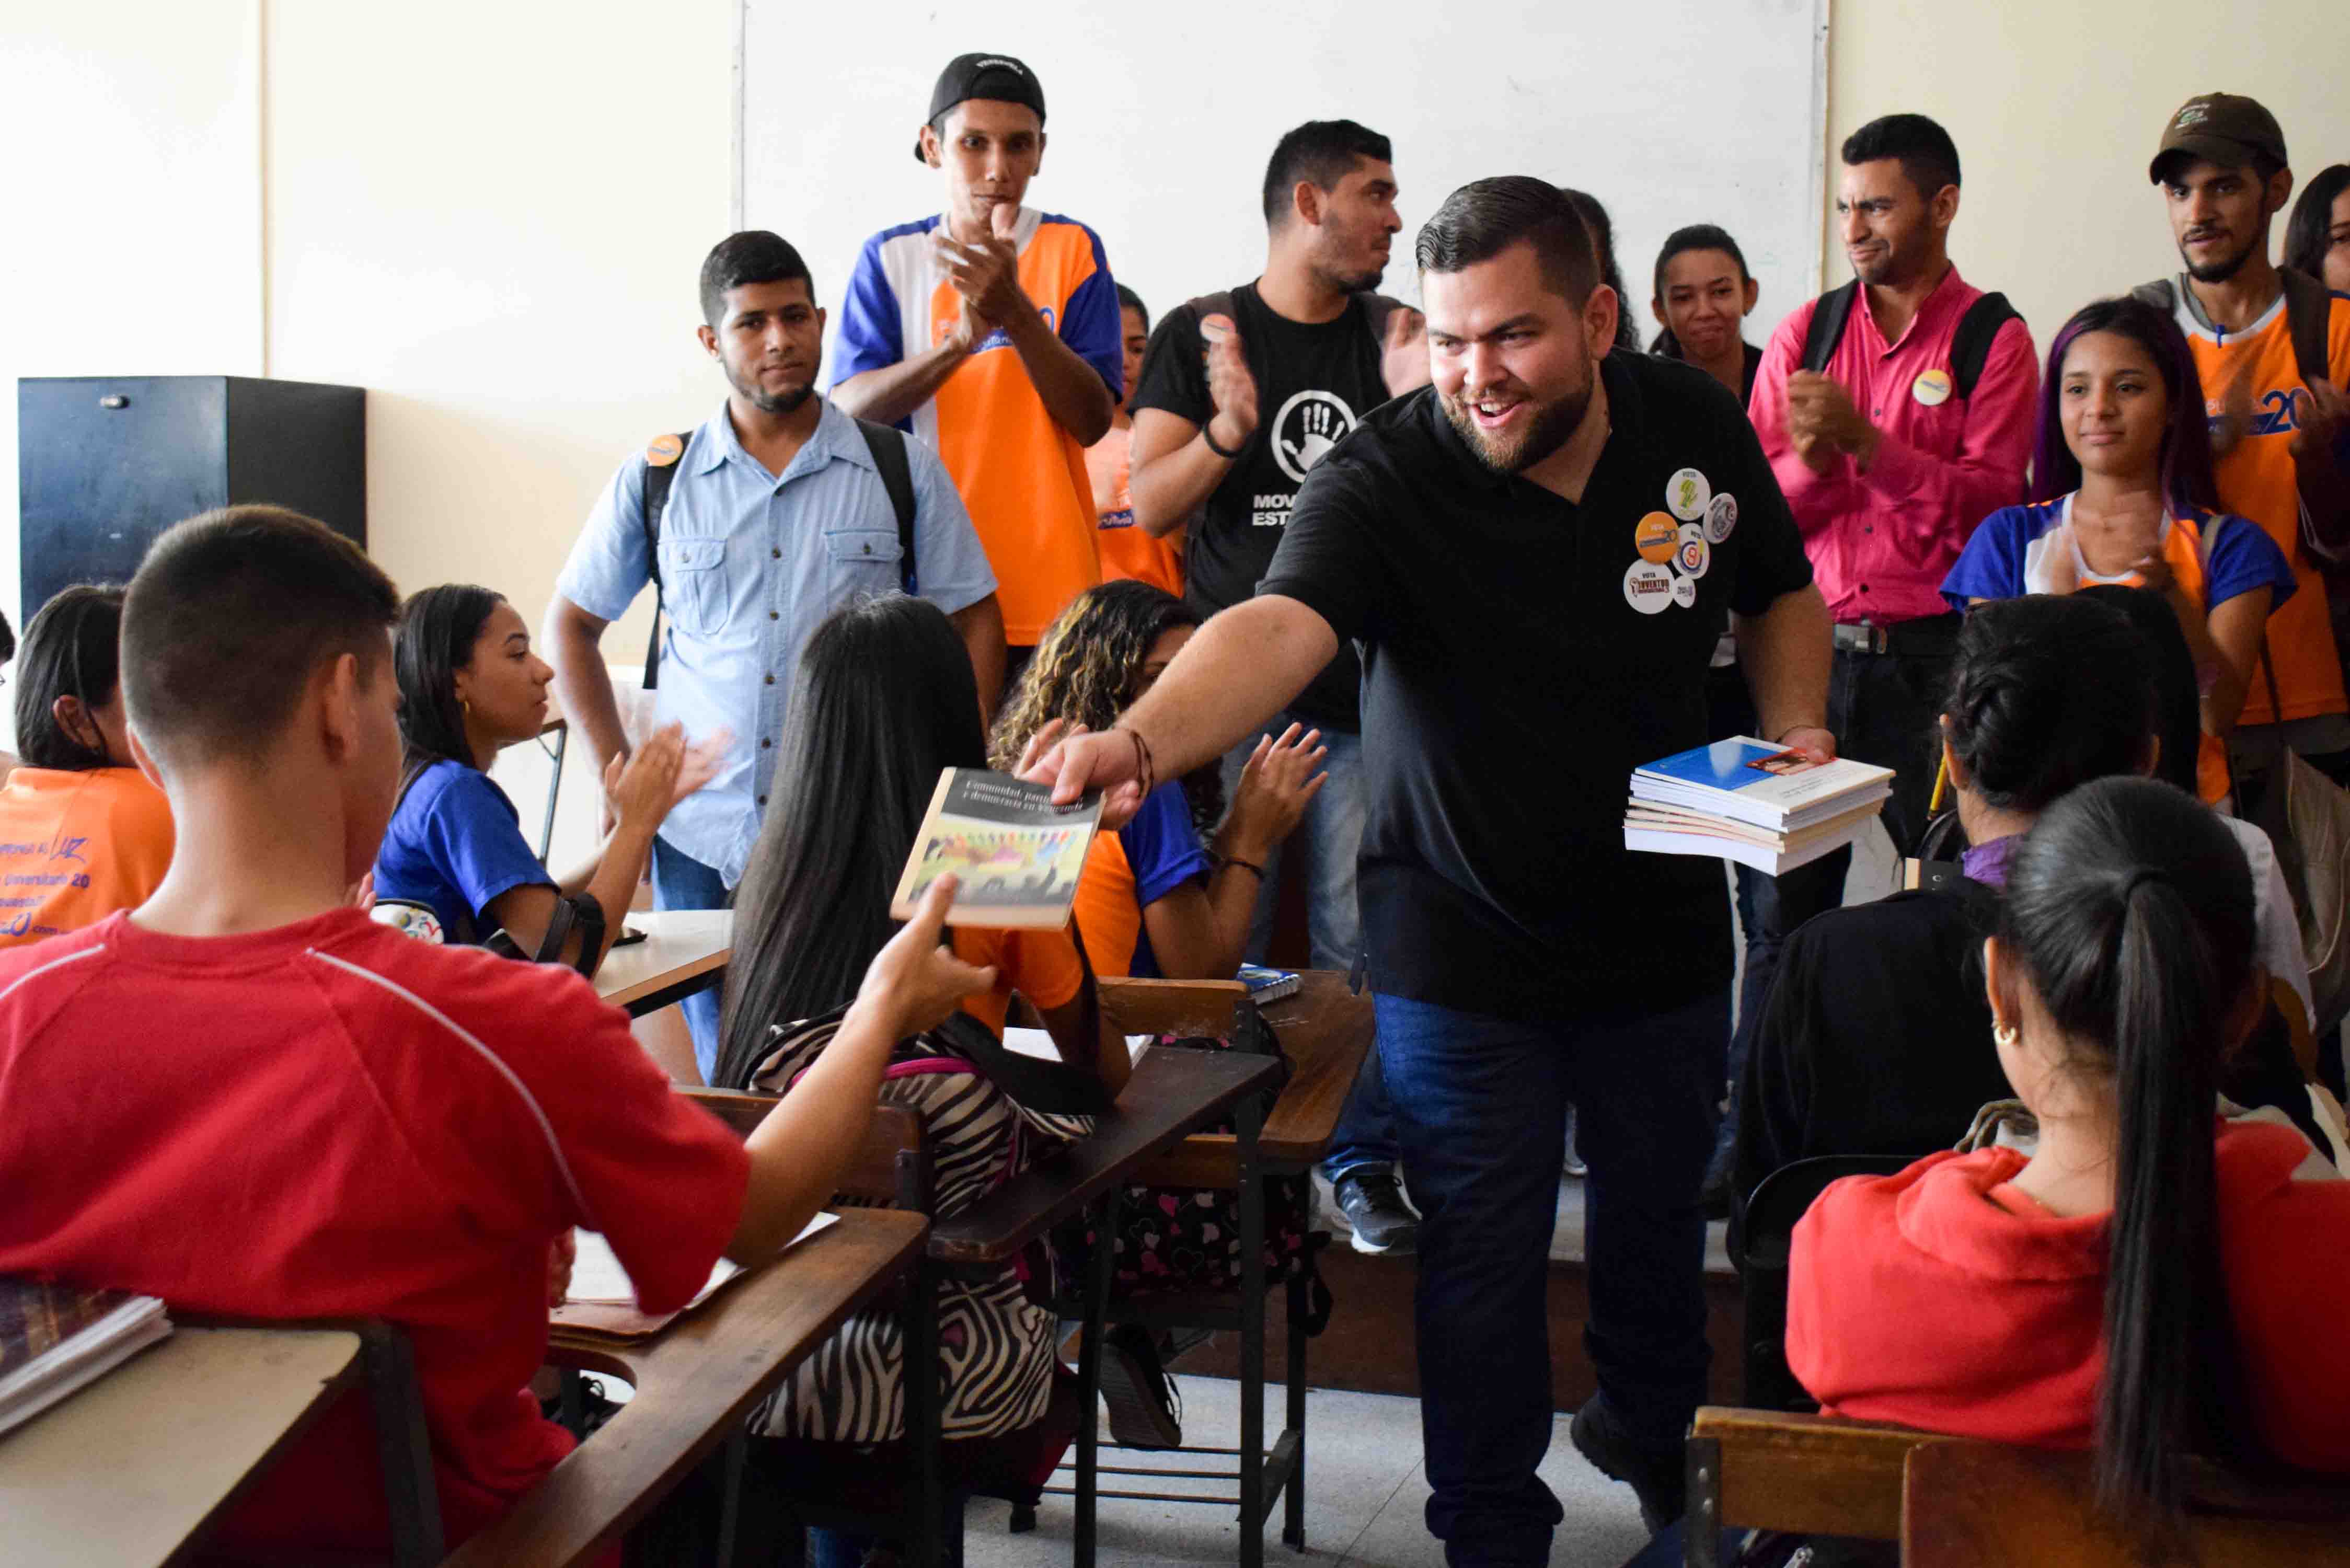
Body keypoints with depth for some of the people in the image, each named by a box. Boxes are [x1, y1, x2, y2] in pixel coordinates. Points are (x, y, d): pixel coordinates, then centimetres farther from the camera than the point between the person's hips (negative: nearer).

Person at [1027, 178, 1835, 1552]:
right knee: (1485, 1256, 4)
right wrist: (1145, 739, -60)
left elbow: (1781, 596, 10)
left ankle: (1658, 1435, 50)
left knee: (1661, 1214, 21)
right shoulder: (1384, 482, -22)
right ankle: (1494, 1530, 26)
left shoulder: (1695, 426, -7)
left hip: (1665, 923, 4)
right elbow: (1278, 628, -41)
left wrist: (1797, 728, -8)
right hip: (1465, 941, -4)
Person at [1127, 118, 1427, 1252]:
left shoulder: (1394, 340, 12)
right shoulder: (1200, 333, 5)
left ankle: (1362, 1159, 10)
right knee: (1225, 944, 0)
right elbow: (1150, 505, 0)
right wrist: (1230, 426, -18)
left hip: (1362, 691, 2)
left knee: (1359, 941, 0)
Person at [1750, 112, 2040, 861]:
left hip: (1934, 657, -3)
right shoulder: (1805, 332, 10)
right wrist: (1809, 464, -14)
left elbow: (1992, 505, -11)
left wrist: (1863, 440, -18)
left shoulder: (1992, 337, 0)